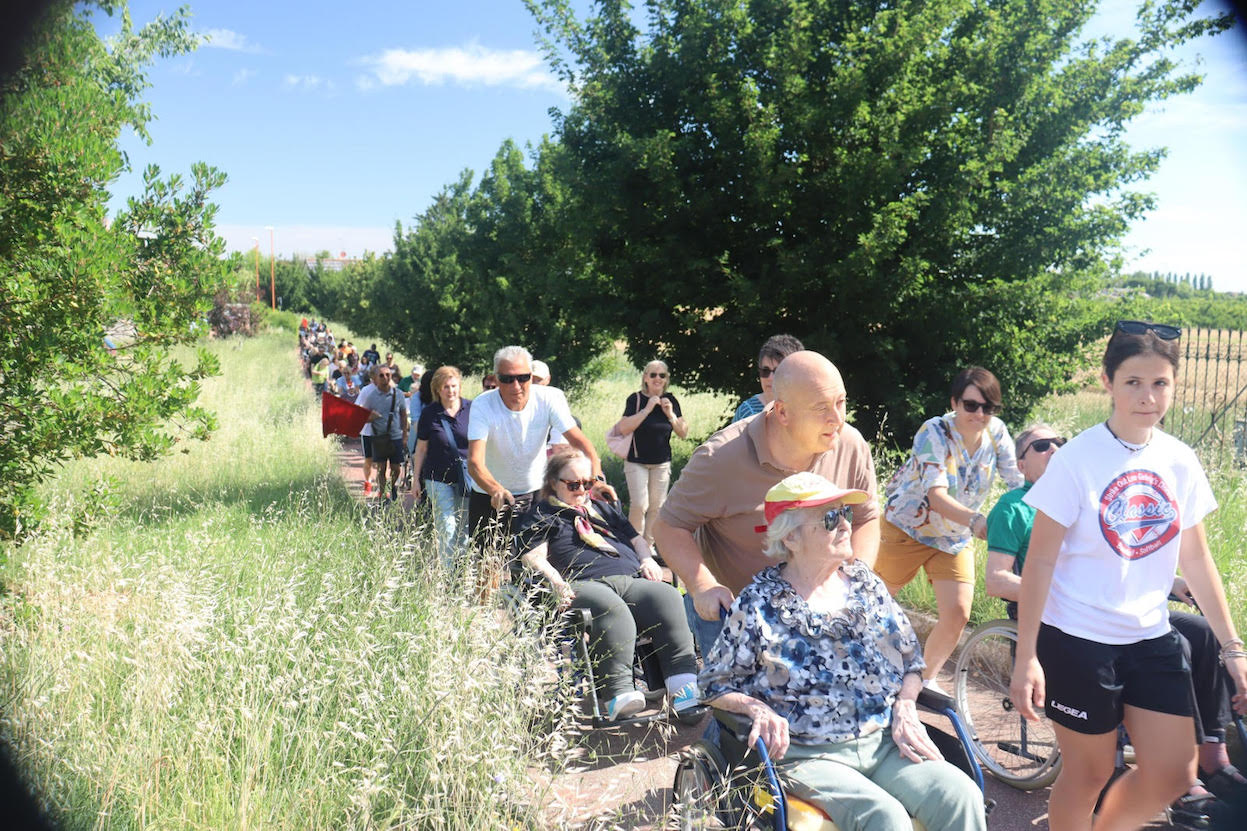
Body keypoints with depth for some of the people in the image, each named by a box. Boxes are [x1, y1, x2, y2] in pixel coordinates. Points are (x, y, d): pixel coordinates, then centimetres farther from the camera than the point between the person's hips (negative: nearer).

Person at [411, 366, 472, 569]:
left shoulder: (472, 409, -2)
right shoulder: (429, 414, -3)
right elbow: (421, 449, 5)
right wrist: (416, 478, 6)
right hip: (439, 479, -1)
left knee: (464, 527, 10)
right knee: (446, 526, -5)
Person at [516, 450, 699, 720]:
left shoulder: (603, 509, 37)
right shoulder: (543, 515, 20)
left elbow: (636, 539, 36)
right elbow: (533, 557, 5)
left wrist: (647, 560, 13)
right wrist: (557, 582, -14)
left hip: (631, 580, 5)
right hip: (584, 585, -5)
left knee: (667, 596, -27)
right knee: (612, 607, -40)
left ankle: (684, 684, -34)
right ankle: (618, 694, -49)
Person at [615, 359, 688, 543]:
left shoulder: (671, 401, 3)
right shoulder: (635, 399, -7)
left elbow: (684, 434, 3)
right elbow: (624, 428, -19)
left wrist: (671, 414, -13)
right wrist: (647, 409, -21)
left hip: (662, 463, 4)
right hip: (636, 462, -4)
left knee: (657, 507, 6)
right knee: (639, 505, -13)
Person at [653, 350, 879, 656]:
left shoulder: (852, 447, -11)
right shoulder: (722, 458, -25)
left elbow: (867, 520, 4)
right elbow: (669, 527, -16)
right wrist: (702, 586, -32)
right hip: (728, 608, -3)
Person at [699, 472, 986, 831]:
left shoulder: (864, 582, 8)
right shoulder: (759, 604, -4)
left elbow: (911, 659, 16)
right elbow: (714, 685, 2)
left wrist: (905, 709, -2)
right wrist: (757, 708, -16)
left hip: (884, 744, 4)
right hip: (808, 756, -4)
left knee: (962, 797, -20)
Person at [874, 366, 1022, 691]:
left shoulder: (997, 432, -9)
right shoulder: (935, 433, -24)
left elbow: (1020, 484, -9)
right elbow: (937, 496, -35)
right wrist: (975, 520, -51)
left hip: (954, 539, 4)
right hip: (907, 528, -4)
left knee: (957, 614, -6)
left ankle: (927, 679, 16)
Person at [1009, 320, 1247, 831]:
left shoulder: (1179, 462, 1)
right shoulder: (1077, 460, -14)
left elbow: (1195, 559, 10)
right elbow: (1040, 561, -13)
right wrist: (1026, 657, -16)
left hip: (1150, 638, 5)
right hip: (1078, 640, -5)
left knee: (1173, 775, 8)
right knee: (1089, 773, 7)